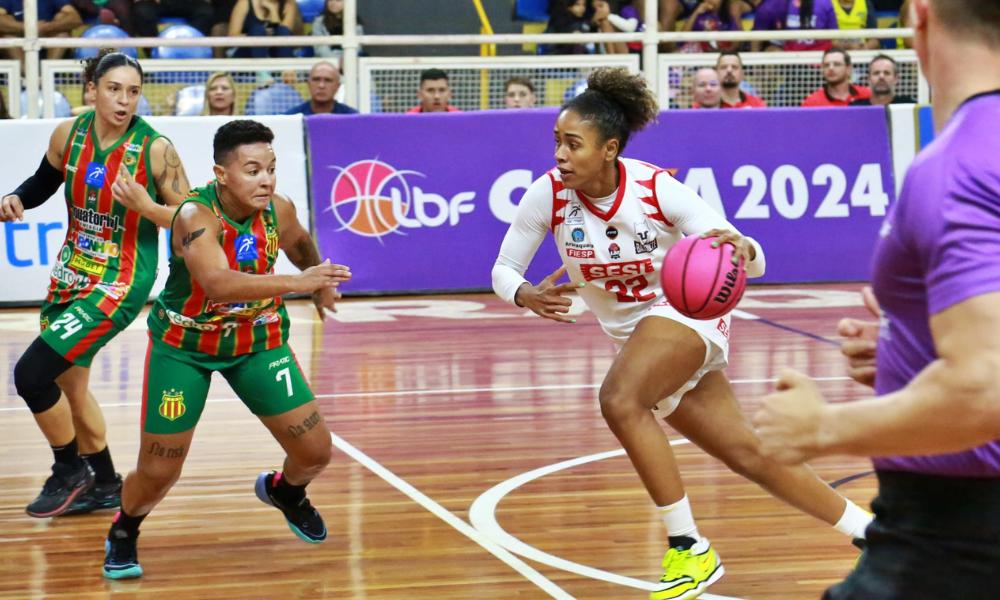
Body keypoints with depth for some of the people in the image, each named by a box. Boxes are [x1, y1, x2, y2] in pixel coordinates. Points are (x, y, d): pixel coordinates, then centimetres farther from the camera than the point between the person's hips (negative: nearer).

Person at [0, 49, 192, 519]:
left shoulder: (155, 148, -16)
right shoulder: (68, 134, -3)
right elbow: (43, 182, 16)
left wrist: (143, 204, -26)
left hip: (120, 282, -7)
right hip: (71, 274, 7)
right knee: (68, 383, 18)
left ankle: (71, 471, 8)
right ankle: (104, 486, 38)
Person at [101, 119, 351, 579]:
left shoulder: (279, 210, -14)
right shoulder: (196, 216, -31)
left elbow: (300, 244, 12)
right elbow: (218, 284, -48)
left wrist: (320, 284, 25)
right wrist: (296, 283, -56)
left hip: (258, 339, 4)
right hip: (184, 345, -4)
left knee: (315, 451, -1)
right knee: (158, 471, -4)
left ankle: (284, 490, 37)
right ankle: (123, 532, 30)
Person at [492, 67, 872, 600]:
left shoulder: (656, 189, -23)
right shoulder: (549, 195, -15)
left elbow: (753, 263, -23)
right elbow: (502, 271, -7)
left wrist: (741, 249, -47)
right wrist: (528, 296, -30)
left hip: (686, 312, -5)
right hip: (630, 333, 5)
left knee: (620, 400, -32)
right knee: (749, 456, 6)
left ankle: (690, 550, -21)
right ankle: (873, 534, 20)